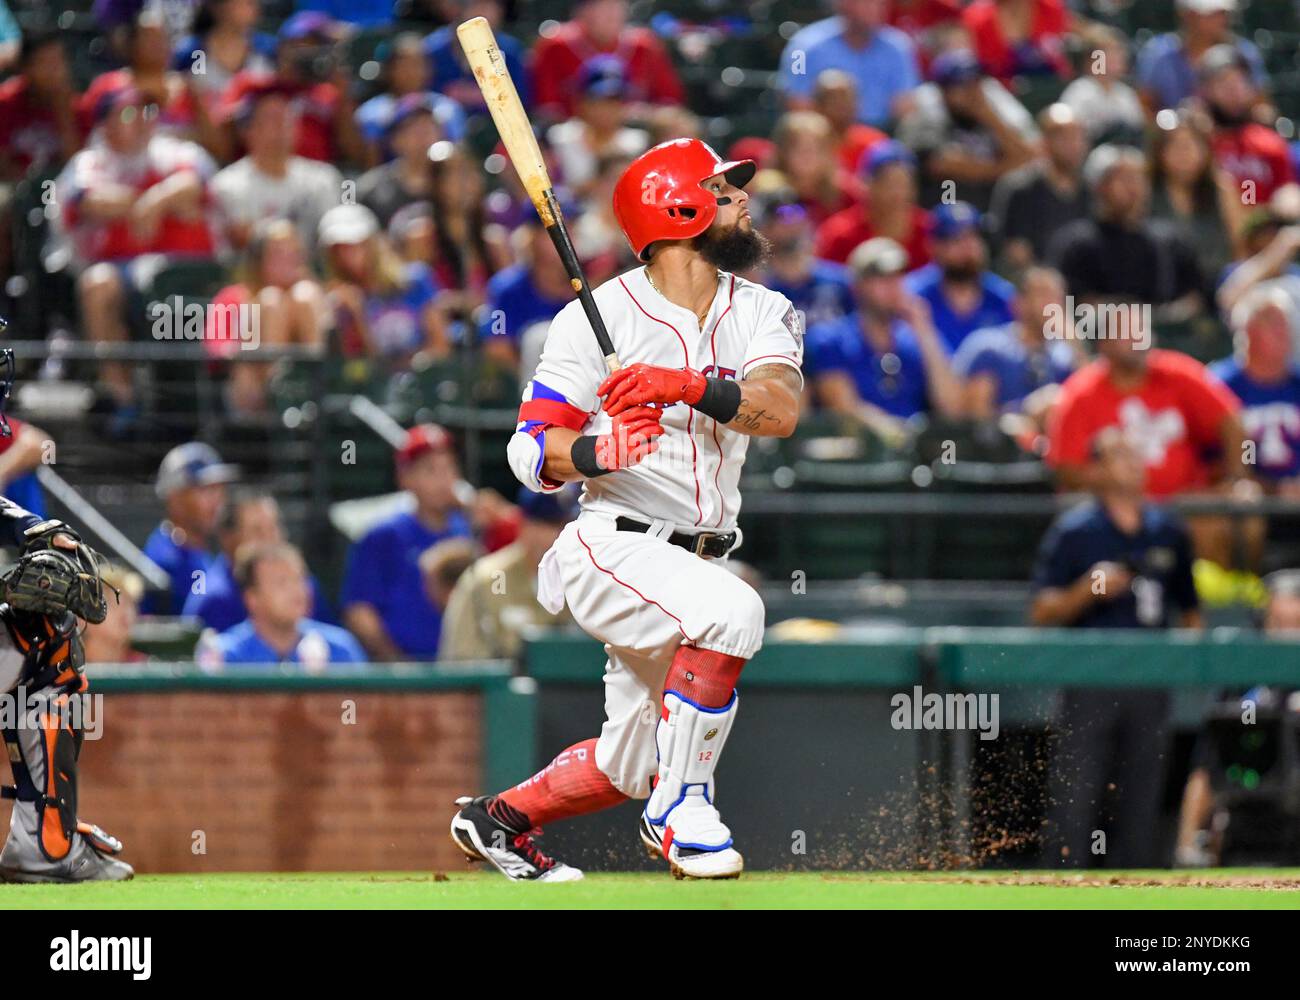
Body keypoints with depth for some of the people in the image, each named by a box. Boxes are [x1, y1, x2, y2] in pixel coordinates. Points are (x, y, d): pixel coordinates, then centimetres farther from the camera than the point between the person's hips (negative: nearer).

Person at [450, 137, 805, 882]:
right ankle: (680, 805, -20)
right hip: (615, 548, -6)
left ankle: (499, 819, 40)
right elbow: (533, 449, -9)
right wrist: (596, 450, -30)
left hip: (697, 560, 6)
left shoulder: (762, 312, 3)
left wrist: (687, 387, -34)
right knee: (731, 611, -34)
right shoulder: (600, 316, -9)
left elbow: (780, 410, -17)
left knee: (631, 765, 16)